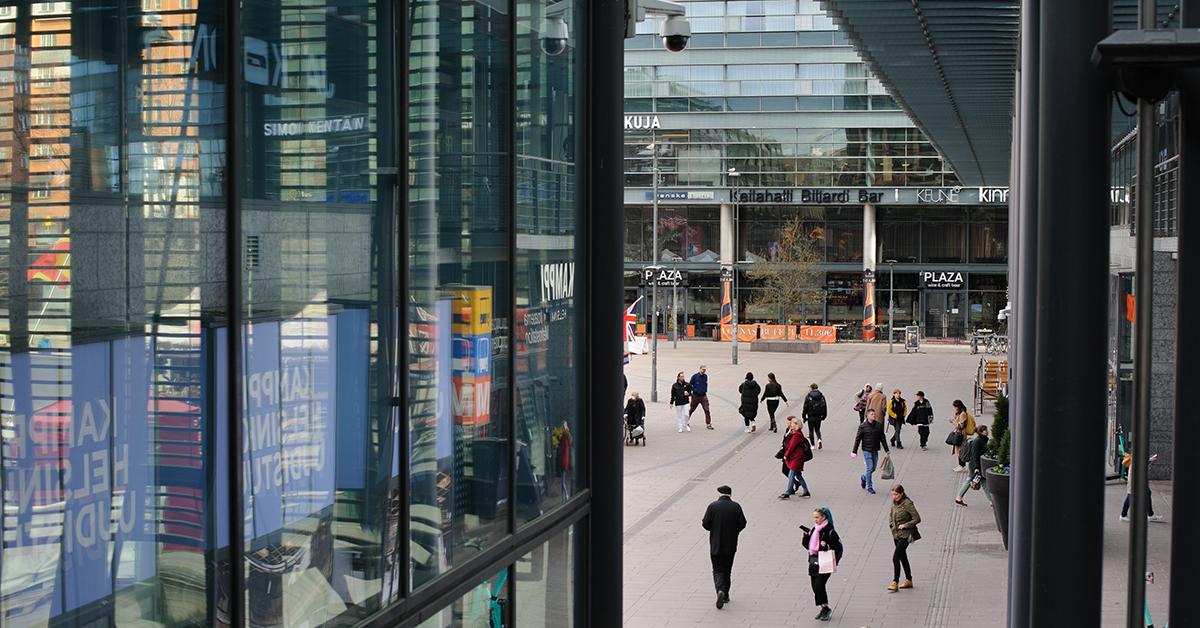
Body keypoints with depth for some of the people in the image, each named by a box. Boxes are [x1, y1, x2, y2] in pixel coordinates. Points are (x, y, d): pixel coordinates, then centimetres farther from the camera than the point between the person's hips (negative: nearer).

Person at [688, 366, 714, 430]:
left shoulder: (705, 376, 4)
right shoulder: (695, 376, -9)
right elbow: (690, 384, -5)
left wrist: (705, 391, 12)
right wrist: (694, 390, -11)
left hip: (703, 396, 3)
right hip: (696, 396, -3)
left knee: (707, 410, -9)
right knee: (691, 409, 13)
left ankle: (708, 424, -5)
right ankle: (686, 420, 34)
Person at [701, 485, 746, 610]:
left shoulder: (713, 506, -8)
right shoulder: (736, 507, -4)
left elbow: (705, 524, -9)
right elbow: (742, 523, -5)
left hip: (716, 545, -2)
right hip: (731, 545, 2)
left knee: (718, 570, 2)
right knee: (727, 570, 17)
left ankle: (720, 590, -23)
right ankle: (726, 595, 23)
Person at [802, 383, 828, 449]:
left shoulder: (808, 396, -9)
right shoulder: (821, 395, 2)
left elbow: (805, 407, -8)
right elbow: (825, 406, 6)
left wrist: (804, 416, 0)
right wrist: (824, 416, 15)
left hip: (811, 416, -3)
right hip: (819, 416, 3)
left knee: (811, 430, 10)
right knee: (817, 429, 16)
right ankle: (819, 439, -11)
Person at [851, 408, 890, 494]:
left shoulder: (879, 425, 1)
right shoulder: (862, 426, -8)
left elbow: (882, 438, 10)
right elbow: (857, 439, -3)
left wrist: (887, 450, 11)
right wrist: (854, 451, -3)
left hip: (875, 451, 4)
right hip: (867, 450, -4)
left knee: (873, 468, 11)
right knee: (870, 468, -7)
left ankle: (863, 478, 39)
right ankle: (869, 487, 5)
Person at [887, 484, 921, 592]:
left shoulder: (907, 504, -17)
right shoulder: (894, 503, 5)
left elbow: (917, 519, -17)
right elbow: (890, 515, 23)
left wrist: (905, 525, -17)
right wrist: (891, 524, 6)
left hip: (905, 535, -8)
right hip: (896, 534, 8)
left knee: (895, 558, -14)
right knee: (903, 557, 16)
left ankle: (895, 583, -9)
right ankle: (909, 580, 28)